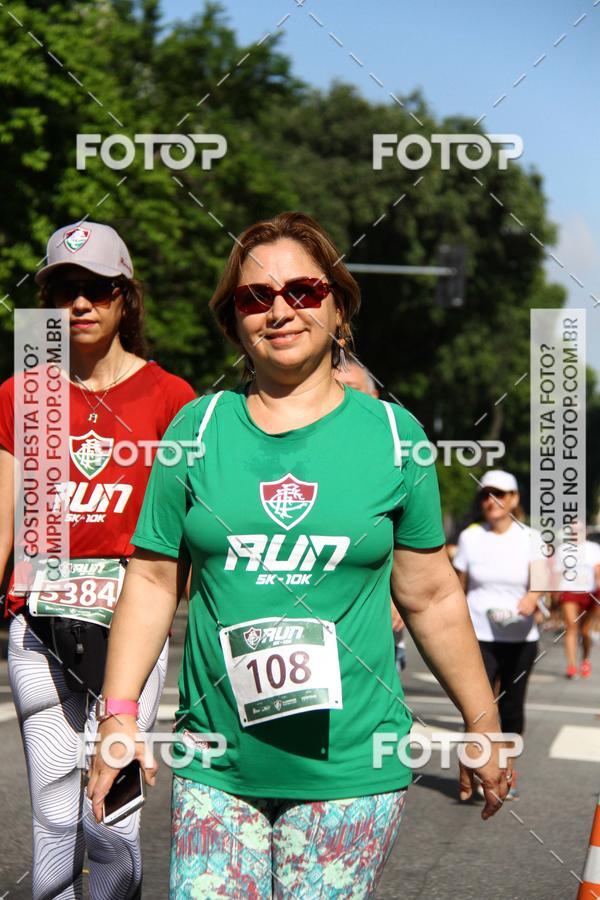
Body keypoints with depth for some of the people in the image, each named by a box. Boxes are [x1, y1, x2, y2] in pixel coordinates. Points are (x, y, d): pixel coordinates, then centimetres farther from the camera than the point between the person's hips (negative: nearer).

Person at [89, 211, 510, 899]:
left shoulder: (394, 434, 2)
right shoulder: (198, 428, 4)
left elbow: (431, 596, 7)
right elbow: (153, 580, 6)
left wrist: (483, 725, 10)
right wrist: (118, 711, -2)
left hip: (351, 765, -1)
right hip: (215, 764, 1)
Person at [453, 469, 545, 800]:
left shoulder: (530, 538, 2)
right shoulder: (471, 537, 2)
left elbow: (540, 579, -14)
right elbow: (458, 589, 7)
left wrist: (532, 597, -35)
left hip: (521, 638, 1)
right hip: (479, 637, -1)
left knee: (512, 709, 9)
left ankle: (507, 773, 26)